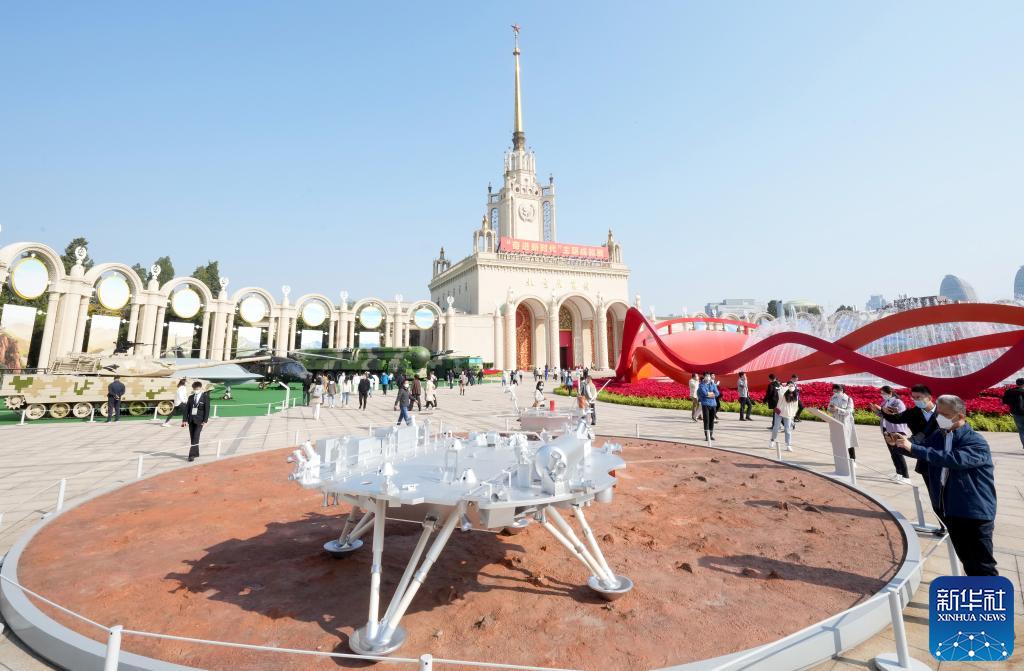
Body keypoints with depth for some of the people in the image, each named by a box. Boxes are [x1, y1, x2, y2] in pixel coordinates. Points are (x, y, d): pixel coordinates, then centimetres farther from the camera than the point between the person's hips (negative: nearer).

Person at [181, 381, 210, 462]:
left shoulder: (205, 397, -2)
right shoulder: (191, 397, 11)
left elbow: (207, 409, -6)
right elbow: (187, 409, 10)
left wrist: (205, 420, -13)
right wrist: (184, 419, 2)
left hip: (199, 420, -5)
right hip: (191, 419, 5)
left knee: (196, 437, -11)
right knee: (192, 438, 9)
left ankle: (192, 455, -12)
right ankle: (196, 453, 20)